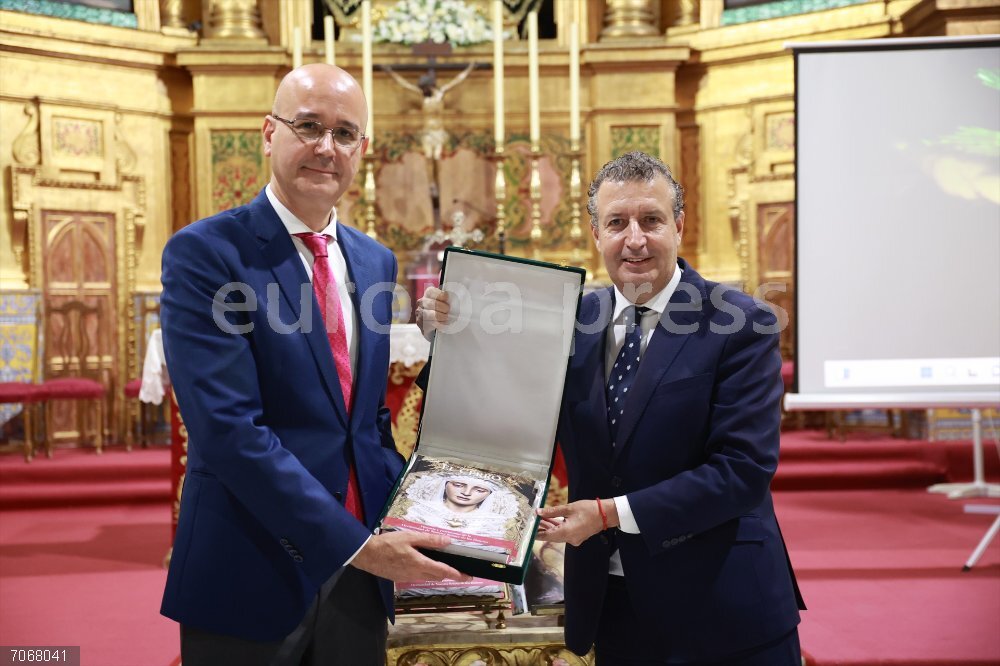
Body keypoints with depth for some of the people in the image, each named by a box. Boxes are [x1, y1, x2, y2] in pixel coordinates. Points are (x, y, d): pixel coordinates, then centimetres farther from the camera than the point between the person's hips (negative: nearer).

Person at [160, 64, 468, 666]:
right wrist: (357, 543, -20)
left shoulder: (375, 261, 8)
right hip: (252, 574, -5)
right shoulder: (205, 253, -11)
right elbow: (229, 430, -19)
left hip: (358, 570, 5)